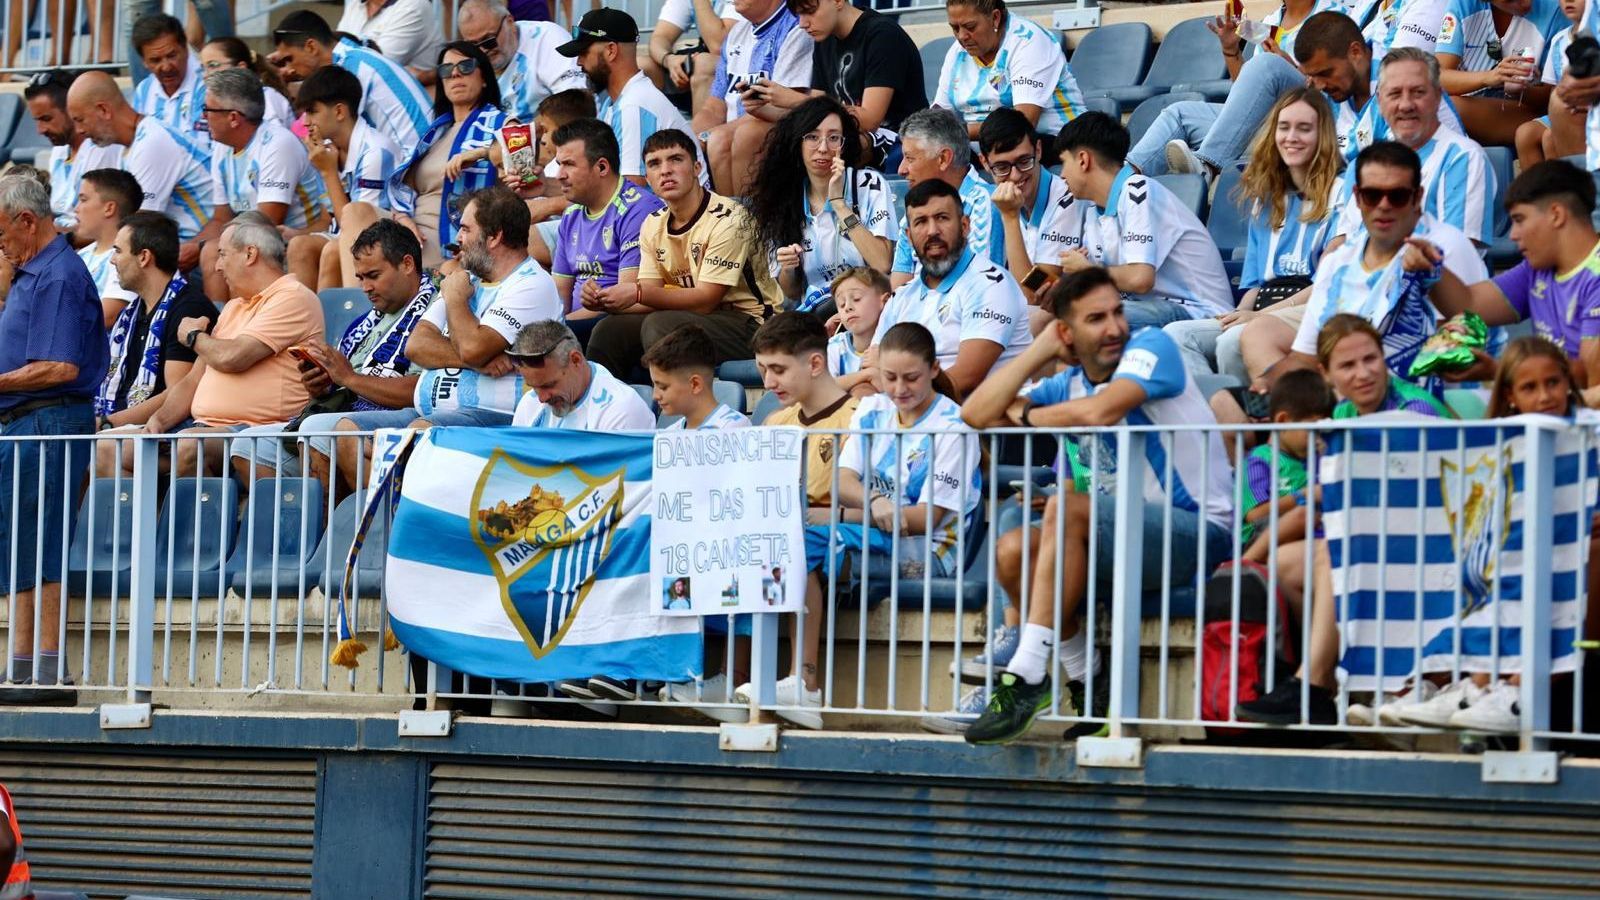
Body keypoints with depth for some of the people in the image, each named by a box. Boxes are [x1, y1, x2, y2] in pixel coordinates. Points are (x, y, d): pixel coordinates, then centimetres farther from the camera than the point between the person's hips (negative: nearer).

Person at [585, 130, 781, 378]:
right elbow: (652, 297, 2)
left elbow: (707, 299, -19)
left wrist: (637, 293, -25)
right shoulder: (654, 225, 7)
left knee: (659, 326, -30)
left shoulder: (726, 219, -16)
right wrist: (604, 299, -19)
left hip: (749, 322, -7)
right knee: (611, 329, -11)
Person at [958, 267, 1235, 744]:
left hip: (1199, 532, -8)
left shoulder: (1151, 346, -8)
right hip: (1136, 534, 8)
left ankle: (1026, 677, -29)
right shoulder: (1067, 385, 12)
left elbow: (1100, 411, -26)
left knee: (1066, 508, -27)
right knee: (1014, 549, -9)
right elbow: (976, 414, 4)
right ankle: (1090, 687, -5)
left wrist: (1026, 414, -6)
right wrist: (1040, 350, 2)